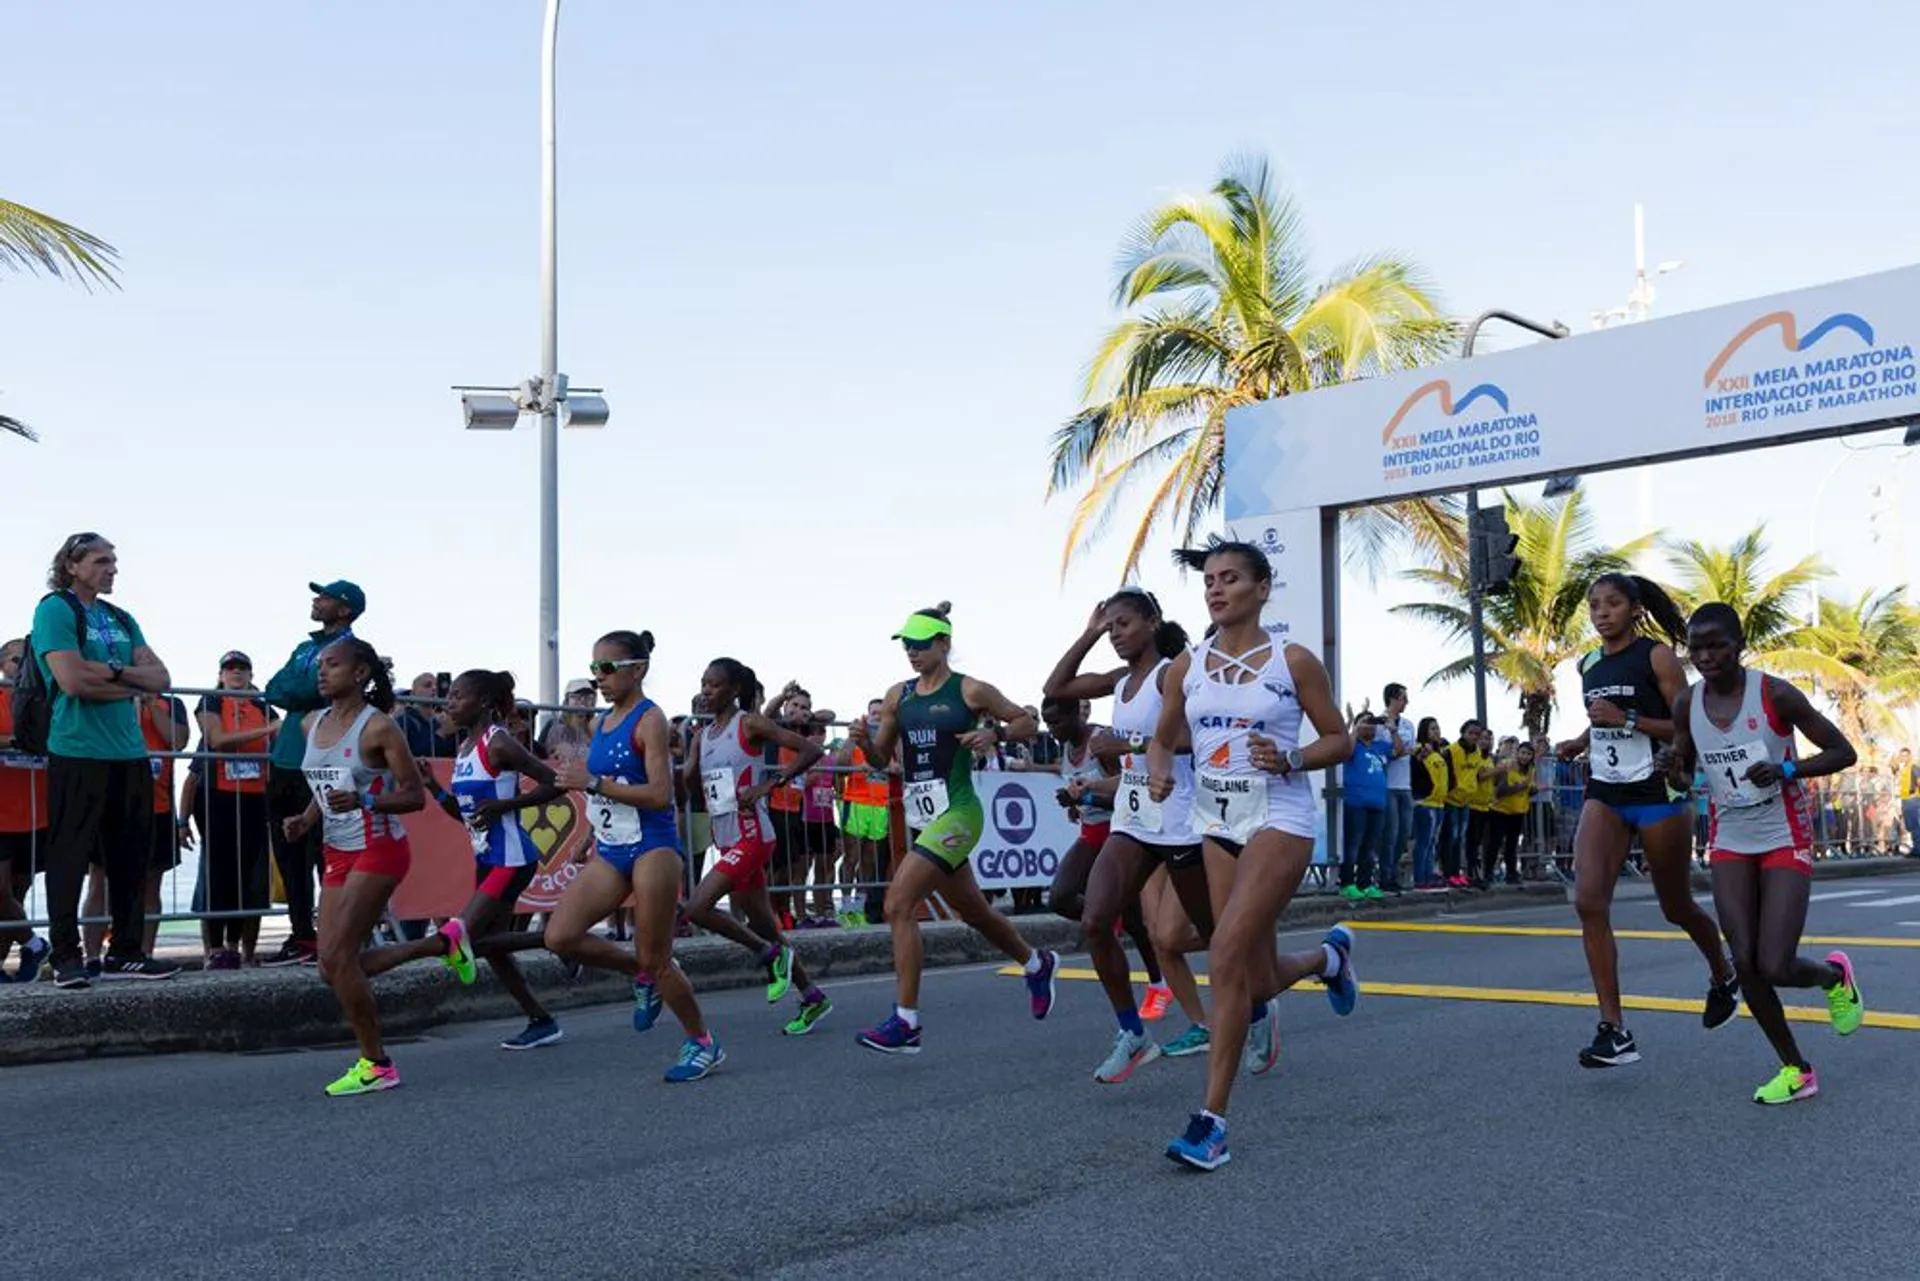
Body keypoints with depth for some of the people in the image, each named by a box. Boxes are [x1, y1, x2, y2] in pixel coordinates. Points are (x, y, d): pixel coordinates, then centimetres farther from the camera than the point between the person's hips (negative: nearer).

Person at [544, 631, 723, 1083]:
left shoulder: (650, 720, -11)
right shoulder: (600, 723, 12)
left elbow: (660, 794, -21)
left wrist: (593, 783, -22)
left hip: (652, 849, -7)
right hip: (609, 852, 8)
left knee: (654, 958, -2)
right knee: (560, 937, -7)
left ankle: (703, 1044, 18)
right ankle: (643, 978, 17)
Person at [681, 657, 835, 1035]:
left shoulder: (750, 725, -7)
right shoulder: (702, 736, 14)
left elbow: (812, 750, -12)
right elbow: (688, 785, 6)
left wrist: (769, 783, -18)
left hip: (752, 837, -8)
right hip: (727, 840, 8)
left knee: (697, 908, -19)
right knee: (763, 925, 12)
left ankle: (770, 954, -1)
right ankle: (813, 997, 23)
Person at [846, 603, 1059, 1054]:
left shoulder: (970, 691, -5)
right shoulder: (898, 696, 10)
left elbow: (1027, 721, 4)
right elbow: (882, 757, 15)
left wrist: (995, 733, -15)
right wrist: (864, 741, -7)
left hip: (956, 814, -7)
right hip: (922, 817, 7)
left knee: (899, 904, -18)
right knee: (973, 911, 20)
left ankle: (905, 1021, -13)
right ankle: (1037, 964, 46)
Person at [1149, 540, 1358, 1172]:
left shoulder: (1293, 661, -4)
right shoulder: (1186, 667, 6)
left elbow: (1340, 739, 2)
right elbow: (1163, 740, 15)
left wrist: (1289, 759, -16)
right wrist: (1159, 770, -7)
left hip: (1278, 820, -5)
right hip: (1215, 822, 5)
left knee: (1227, 952, -20)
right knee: (1256, 981, 9)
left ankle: (1211, 1121, -11)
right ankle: (1329, 955, 47)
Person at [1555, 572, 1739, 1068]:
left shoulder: (1657, 656, -8)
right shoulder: (1588, 666, 10)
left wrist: (1627, 719, -22)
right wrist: (1579, 742, 7)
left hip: (1655, 792, -4)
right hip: (1603, 793, 5)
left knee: (1677, 907, 11)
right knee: (1588, 901, -16)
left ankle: (1723, 977, 45)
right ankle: (1614, 1030, -14)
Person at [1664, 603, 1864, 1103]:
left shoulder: (1775, 695, -16)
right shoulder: (1687, 704, -3)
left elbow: (1842, 752, -9)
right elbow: (1684, 775, 10)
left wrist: (1785, 770, -25)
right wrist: (1674, 769, -15)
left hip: (1786, 841, -4)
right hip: (1730, 843, 4)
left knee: (1774, 968, -11)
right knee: (1746, 965, -4)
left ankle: (1835, 974, 25)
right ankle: (1796, 1070, 14)